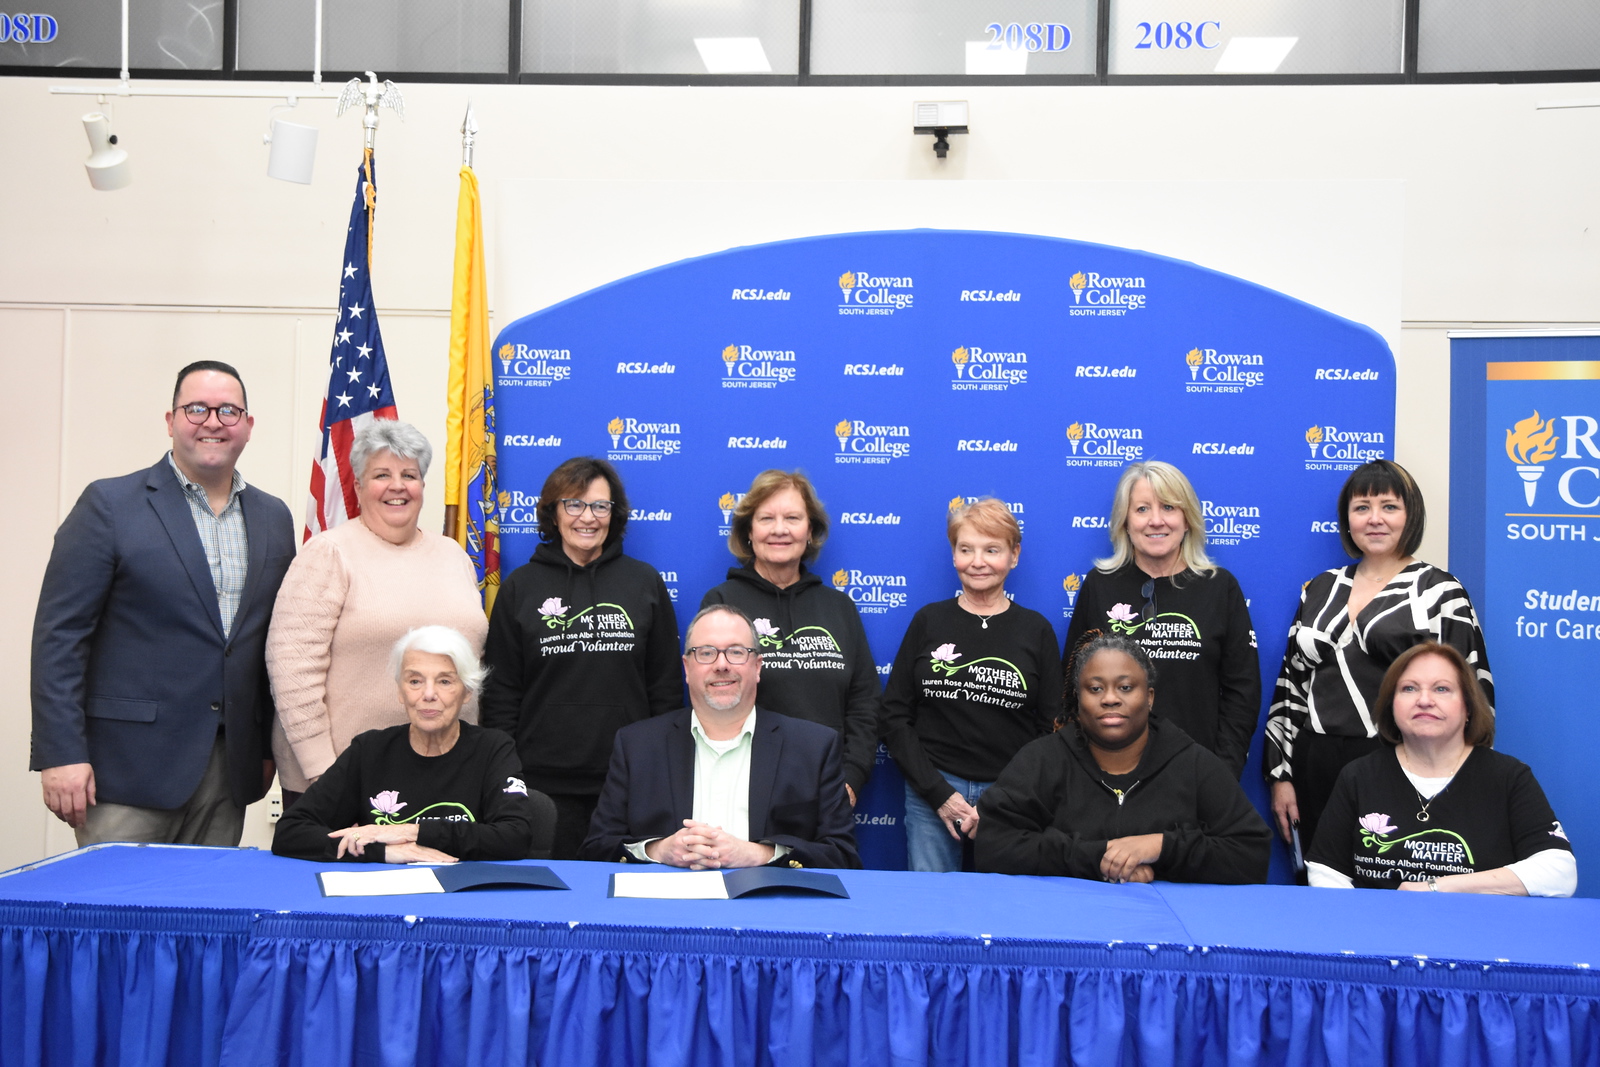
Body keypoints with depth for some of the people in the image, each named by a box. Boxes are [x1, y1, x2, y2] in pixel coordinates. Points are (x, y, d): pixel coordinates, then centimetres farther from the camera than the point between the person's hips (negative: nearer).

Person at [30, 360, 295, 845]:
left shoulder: (274, 518, 12)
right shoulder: (109, 505, -3)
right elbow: (59, 635, -7)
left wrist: (271, 747, 11)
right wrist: (61, 752, -13)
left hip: (228, 768, 4)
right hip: (128, 765, -4)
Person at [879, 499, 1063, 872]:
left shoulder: (1036, 630, 4)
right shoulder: (929, 621, 5)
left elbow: (1050, 729, 3)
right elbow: (895, 715, 4)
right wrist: (939, 793, -6)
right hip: (932, 794, 0)